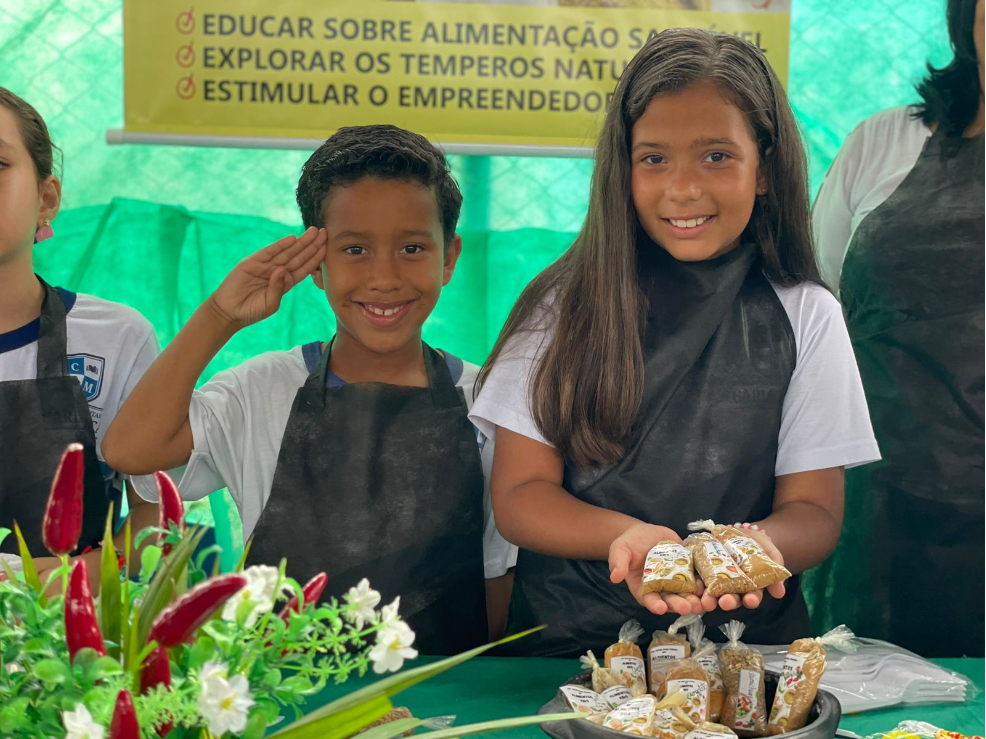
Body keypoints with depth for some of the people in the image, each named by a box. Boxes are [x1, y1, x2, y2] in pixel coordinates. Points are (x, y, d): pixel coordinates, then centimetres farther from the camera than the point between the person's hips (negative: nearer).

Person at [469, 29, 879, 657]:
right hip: (568, 640, 0)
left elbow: (813, 510, 4)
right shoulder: (566, 305, 2)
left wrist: (754, 544, -20)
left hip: (744, 630, 1)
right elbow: (519, 495, 0)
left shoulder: (806, 316, 5)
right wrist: (629, 536, -20)